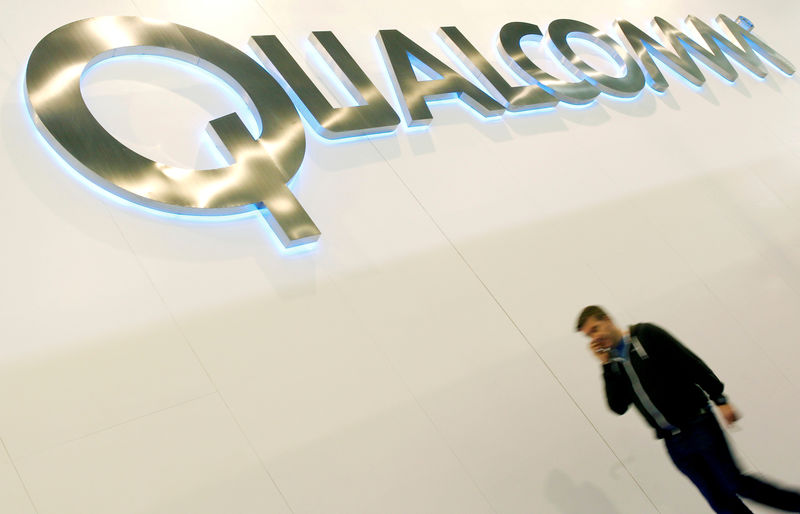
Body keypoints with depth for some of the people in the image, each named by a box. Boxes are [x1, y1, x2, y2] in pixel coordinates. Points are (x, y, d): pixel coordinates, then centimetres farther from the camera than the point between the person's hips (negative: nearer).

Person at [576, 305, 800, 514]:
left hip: (698, 425, -5)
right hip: (674, 443, 5)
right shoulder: (613, 364, 10)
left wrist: (719, 399, -13)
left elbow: (691, 363, -8)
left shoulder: (645, 334, -4)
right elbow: (619, 407, -1)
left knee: (735, 484, -6)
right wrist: (607, 365, -5)